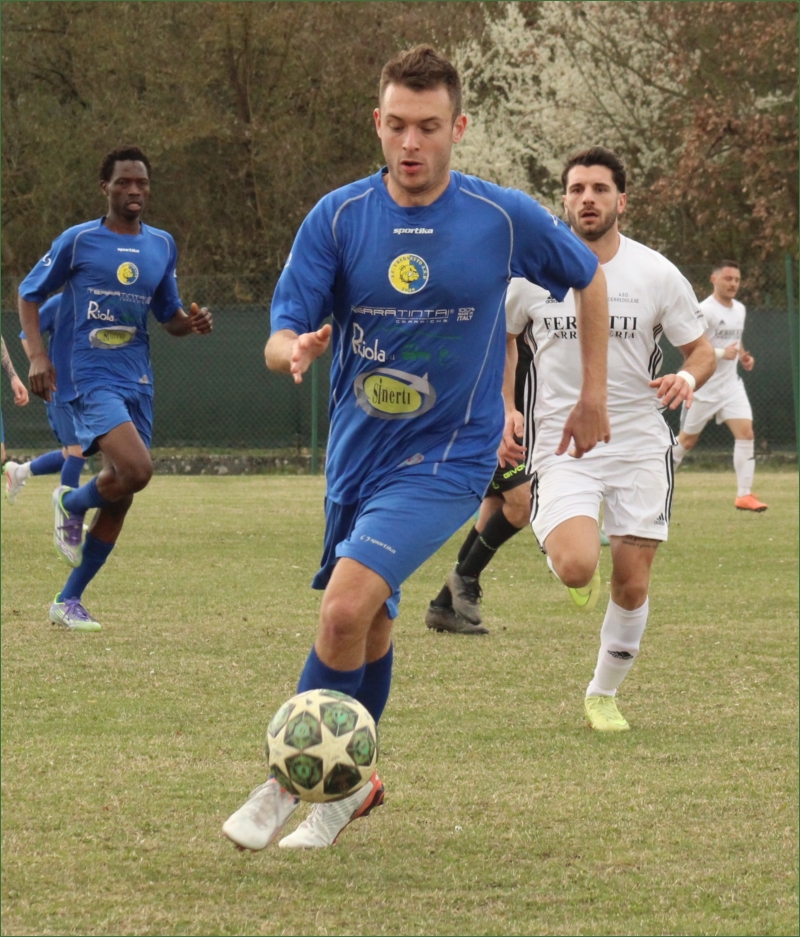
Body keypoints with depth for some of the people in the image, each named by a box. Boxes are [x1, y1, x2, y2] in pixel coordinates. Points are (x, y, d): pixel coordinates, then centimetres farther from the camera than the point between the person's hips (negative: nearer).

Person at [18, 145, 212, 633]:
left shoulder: (162, 245, 11)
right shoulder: (78, 240, -3)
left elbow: (169, 315, 20)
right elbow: (30, 294, 5)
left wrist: (192, 323, -3)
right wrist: (38, 355, -8)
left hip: (137, 381, 6)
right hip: (90, 377, -6)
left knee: (119, 498, 6)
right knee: (136, 469, -26)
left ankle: (69, 601, 19)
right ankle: (71, 504, 7)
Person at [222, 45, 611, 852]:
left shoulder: (504, 218, -10)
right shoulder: (337, 217, -7)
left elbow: (587, 278, 9)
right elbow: (278, 342, -9)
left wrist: (593, 395, 9)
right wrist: (297, 349, -33)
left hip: (447, 456, -4)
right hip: (357, 453, 4)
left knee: (347, 605, -22)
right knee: (368, 627, 18)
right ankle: (347, 782, 41)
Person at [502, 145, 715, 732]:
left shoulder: (656, 274, -2)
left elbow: (702, 349, 7)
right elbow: (500, 340, 15)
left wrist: (688, 378, -17)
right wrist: (506, 410, 0)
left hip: (640, 446, 1)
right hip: (562, 445, -1)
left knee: (632, 582, 2)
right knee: (577, 567, -24)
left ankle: (605, 694, 25)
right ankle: (576, 565, 15)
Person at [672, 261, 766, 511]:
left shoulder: (739, 309, 9)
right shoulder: (704, 310, -15)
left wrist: (743, 355, 7)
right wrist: (722, 353, -28)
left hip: (730, 383, 6)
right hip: (703, 385, -6)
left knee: (746, 432, -10)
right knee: (688, 439, 6)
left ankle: (744, 495, -9)